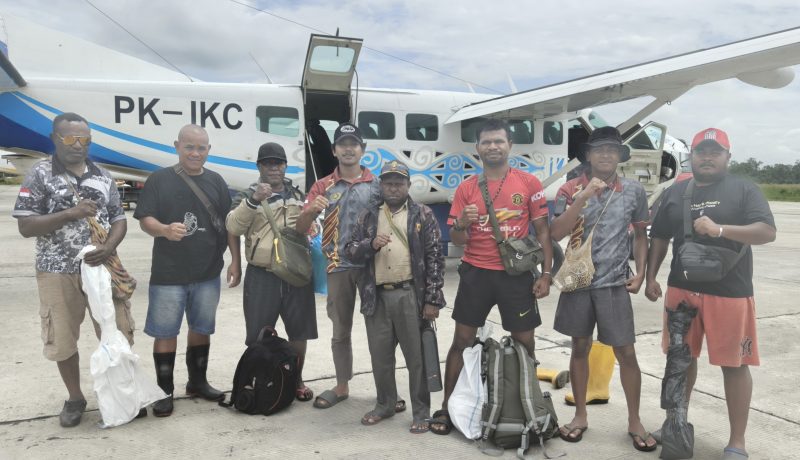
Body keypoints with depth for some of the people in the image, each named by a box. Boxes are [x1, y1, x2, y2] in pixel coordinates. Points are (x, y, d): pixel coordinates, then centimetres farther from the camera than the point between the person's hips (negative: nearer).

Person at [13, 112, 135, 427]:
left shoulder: (103, 176, 6)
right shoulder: (40, 174, -4)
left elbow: (119, 219, 7)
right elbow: (26, 226, -8)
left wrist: (109, 247, -12)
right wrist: (71, 213, -21)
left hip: (102, 268, 2)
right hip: (59, 273, -2)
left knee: (118, 334, 7)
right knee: (63, 340, 10)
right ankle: (75, 398, 29)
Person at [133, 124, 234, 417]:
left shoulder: (216, 182, 7)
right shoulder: (159, 179, -2)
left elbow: (228, 224, 10)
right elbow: (145, 219, -7)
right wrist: (165, 230, -28)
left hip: (208, 274, 3)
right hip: (168, 274, -3)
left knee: (201, 328, 14)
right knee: (165, 332, 4)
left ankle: (197, 382, 30)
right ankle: (164, 390, 18)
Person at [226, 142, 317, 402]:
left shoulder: (298, 195, 13)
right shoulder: (248, 196, 1)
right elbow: (233, 227, -17)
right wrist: (253, 200, -30)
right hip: (262, 277, -3)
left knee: (298, 332, 11)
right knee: (258, 335, 4)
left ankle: (296, 380, 28)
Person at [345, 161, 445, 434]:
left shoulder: (423, 216, 1)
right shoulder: (368, 217, 11)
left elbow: (435, 258, -3)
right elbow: (351, 252, 9)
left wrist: (432, 299, -9)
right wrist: (371, 244, -13)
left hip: (411, 296, -3)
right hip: (377, 297, 4)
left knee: (417, 356, 3)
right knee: (380, 355, 12)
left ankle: (421, 411, 16)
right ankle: (385, 404, 30)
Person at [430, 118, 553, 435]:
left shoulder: (529, 183, -1)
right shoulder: (466, 188, 1)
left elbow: (542, 230, 2)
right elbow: (456, 240, 2)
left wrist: (546, 273, -5)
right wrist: (461, 223, -20)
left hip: (517, 274, 0)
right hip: (475, 273, 1)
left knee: (524, 343, 8)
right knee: (462, 340, 6)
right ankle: (446, 408, 17)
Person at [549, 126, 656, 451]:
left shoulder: (634, 191, 2)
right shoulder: (571, 190, -2)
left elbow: (640, 234, 12)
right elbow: (556, 233, -14)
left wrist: (640, 273, 2)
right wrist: (584, 197, -21)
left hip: (614, 283, 0)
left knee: (626, 352, 3)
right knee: (580, 348, 12)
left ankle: (634, 421, 21)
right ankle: (580, 415, 26)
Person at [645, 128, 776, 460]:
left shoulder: (744, 190, 0)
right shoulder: (675, 193, 10)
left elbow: (767, 232, -11)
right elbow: (659, 238, 14)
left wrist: (720, 229, -25)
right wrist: (651, 277, 7)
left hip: (730, 293, -3)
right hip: (682, 289, 3)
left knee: (734, 365, 4)